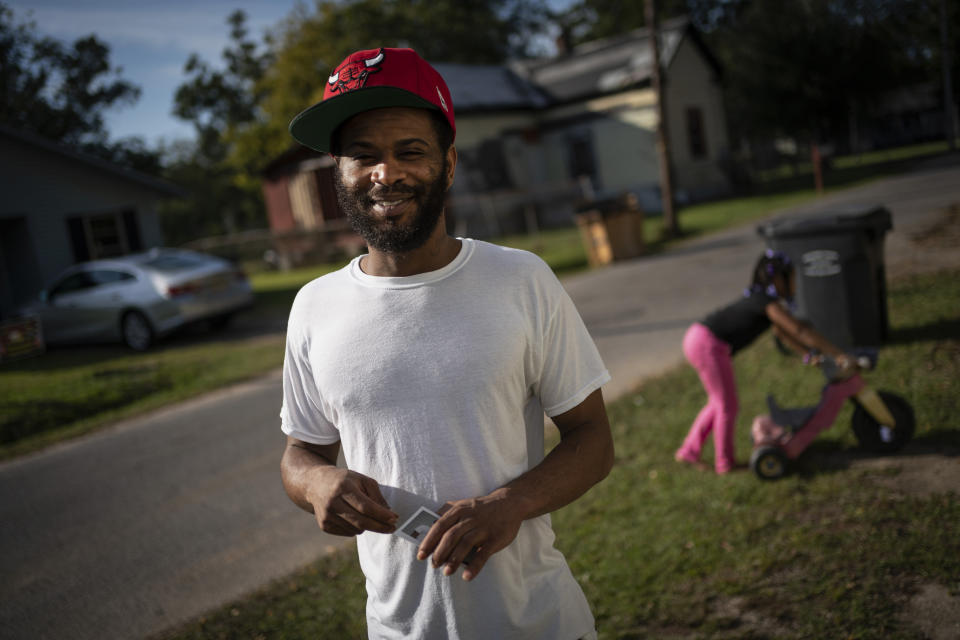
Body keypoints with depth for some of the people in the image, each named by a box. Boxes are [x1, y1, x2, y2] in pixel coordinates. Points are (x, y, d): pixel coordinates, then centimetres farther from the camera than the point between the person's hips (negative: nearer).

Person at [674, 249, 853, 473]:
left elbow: (783, 333, 26)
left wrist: (810, 353, 19)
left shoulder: (761, 299, 15)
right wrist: (839, 354, -19)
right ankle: (725, 462, 16)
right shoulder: (769, 303, -15)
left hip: (698, 338, 10)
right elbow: (800, 331, -20)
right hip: (708, 345, -10)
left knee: (719, 403, 20)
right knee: (728, 405, 3)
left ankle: (689, 451, 26)